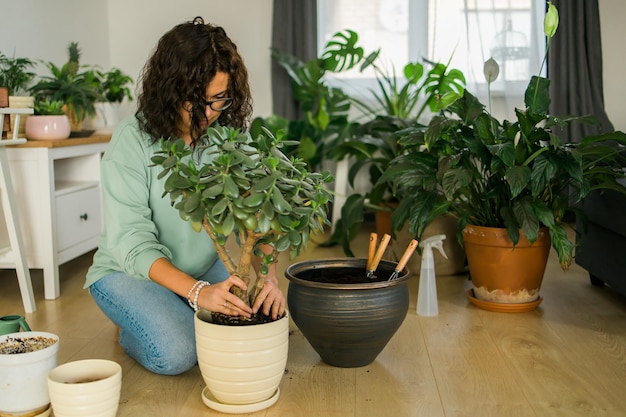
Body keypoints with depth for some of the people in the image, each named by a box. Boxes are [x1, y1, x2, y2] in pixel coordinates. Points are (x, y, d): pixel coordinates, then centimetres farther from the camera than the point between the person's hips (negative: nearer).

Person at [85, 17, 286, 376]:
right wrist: (197, 292, -41)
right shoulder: (133, 140, -22)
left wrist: (267, 275, -34)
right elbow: (131, 241, -28)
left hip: (205, 266, 5)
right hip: (129, 270, -4)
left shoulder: (230, 134, -10)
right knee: (177, 352, -26)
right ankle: (131, 330, 9)